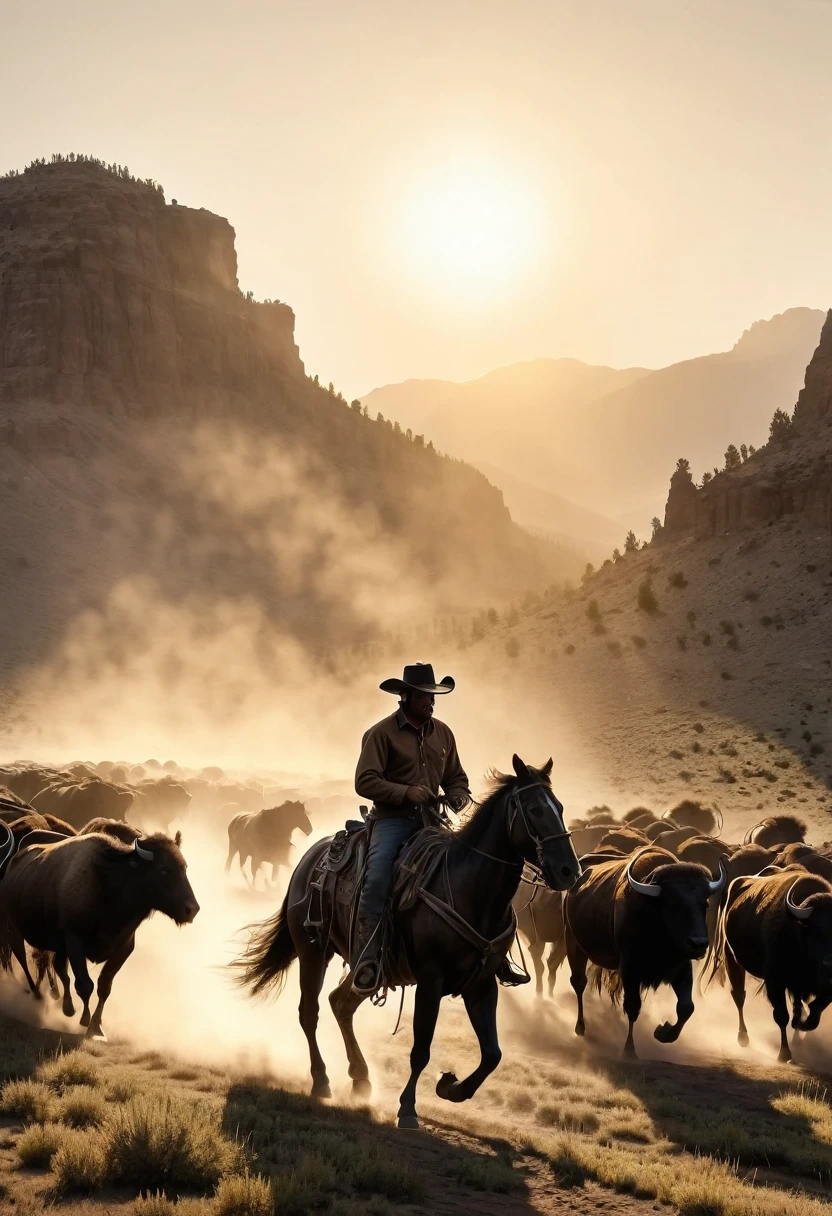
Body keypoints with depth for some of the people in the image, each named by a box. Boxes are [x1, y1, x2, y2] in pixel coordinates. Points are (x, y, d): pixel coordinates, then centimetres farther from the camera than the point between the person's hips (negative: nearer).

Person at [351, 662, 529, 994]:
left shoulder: (442, 733, 13)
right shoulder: (382, 733, -5)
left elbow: (456, 778, 21)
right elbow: (365, 782, -11)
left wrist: (458, 798, -3)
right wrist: (406, 792, -22)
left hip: (431, 817, 5)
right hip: (392, 818, -5)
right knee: (377, 879, -28)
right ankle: (366, 963, -21)